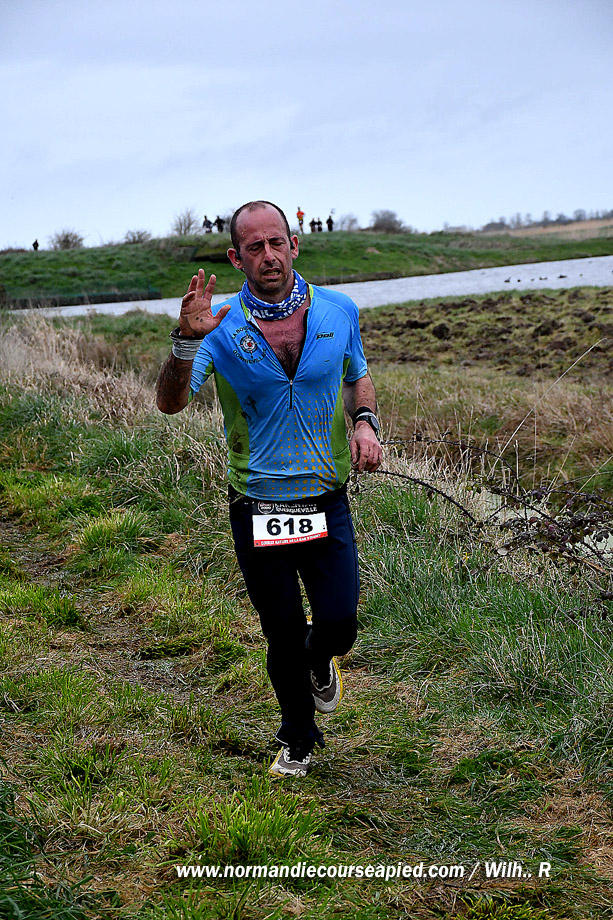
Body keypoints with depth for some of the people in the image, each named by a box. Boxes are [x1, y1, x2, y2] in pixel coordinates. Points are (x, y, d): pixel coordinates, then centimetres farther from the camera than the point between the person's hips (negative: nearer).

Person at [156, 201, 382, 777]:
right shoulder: (222, 327, -8)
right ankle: (297, 740, 35)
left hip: (326, 501, 1)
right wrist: (186, 341, -34)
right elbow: (171, 403, -17)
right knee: (283, 636, 9)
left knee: (338, 625, -2)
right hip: (256, 508, -1)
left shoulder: (338, 311, -1)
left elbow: (358, 376, 17)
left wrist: (365, 421, -3)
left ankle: (319, 662, 38)